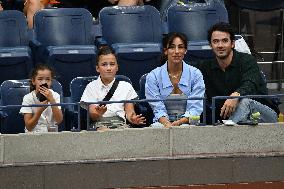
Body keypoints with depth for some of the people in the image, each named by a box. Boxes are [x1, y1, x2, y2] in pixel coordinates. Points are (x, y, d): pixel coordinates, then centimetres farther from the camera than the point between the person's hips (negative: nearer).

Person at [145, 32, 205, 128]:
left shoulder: (195, 74, 3)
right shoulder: (153, 77, 2)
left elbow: (195, 108, -5)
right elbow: (158, 109, -6)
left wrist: (178, 123, -25)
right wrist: (167, 123, -29)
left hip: (188, 123, 0)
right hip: (163, 123, 0)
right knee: (156, 127, -36)